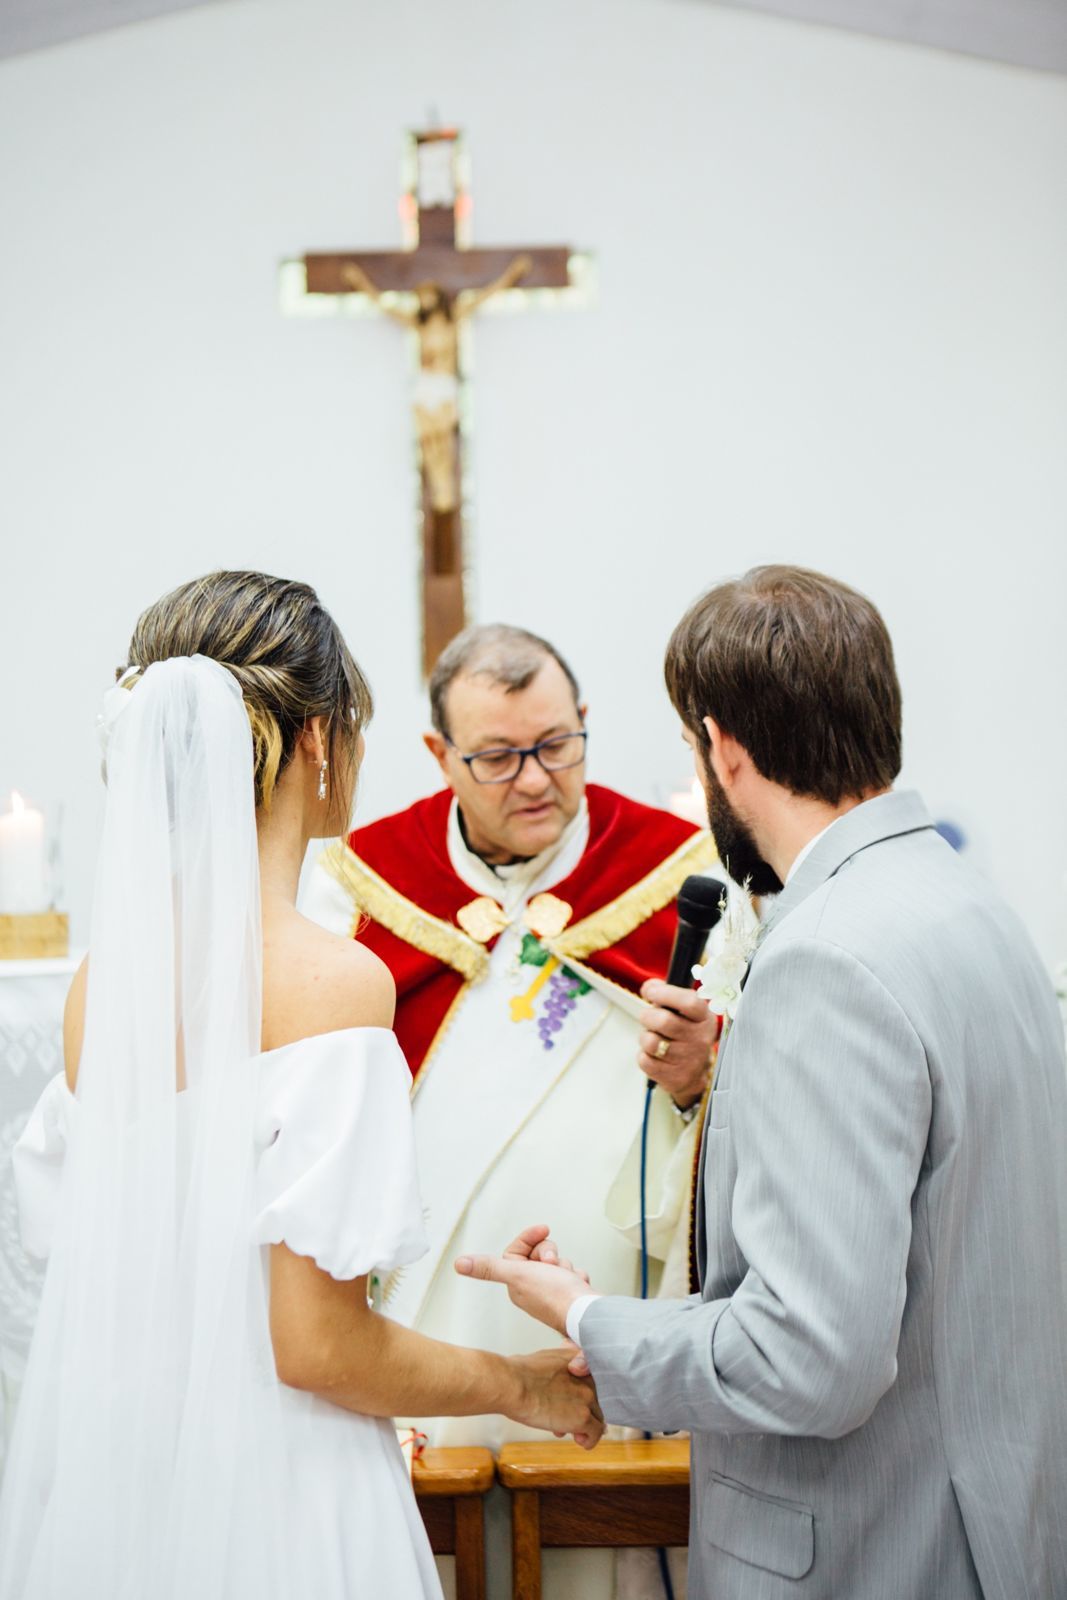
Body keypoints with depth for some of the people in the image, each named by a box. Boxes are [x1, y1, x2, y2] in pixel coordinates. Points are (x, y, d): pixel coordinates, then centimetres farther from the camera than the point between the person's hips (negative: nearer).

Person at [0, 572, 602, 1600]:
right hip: (261, 1490, -6)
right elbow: (316, 1346, -21)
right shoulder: (334, 979, -20)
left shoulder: (100, 974, -1)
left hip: (100, 1469, 6)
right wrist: (521, 1386, -3)